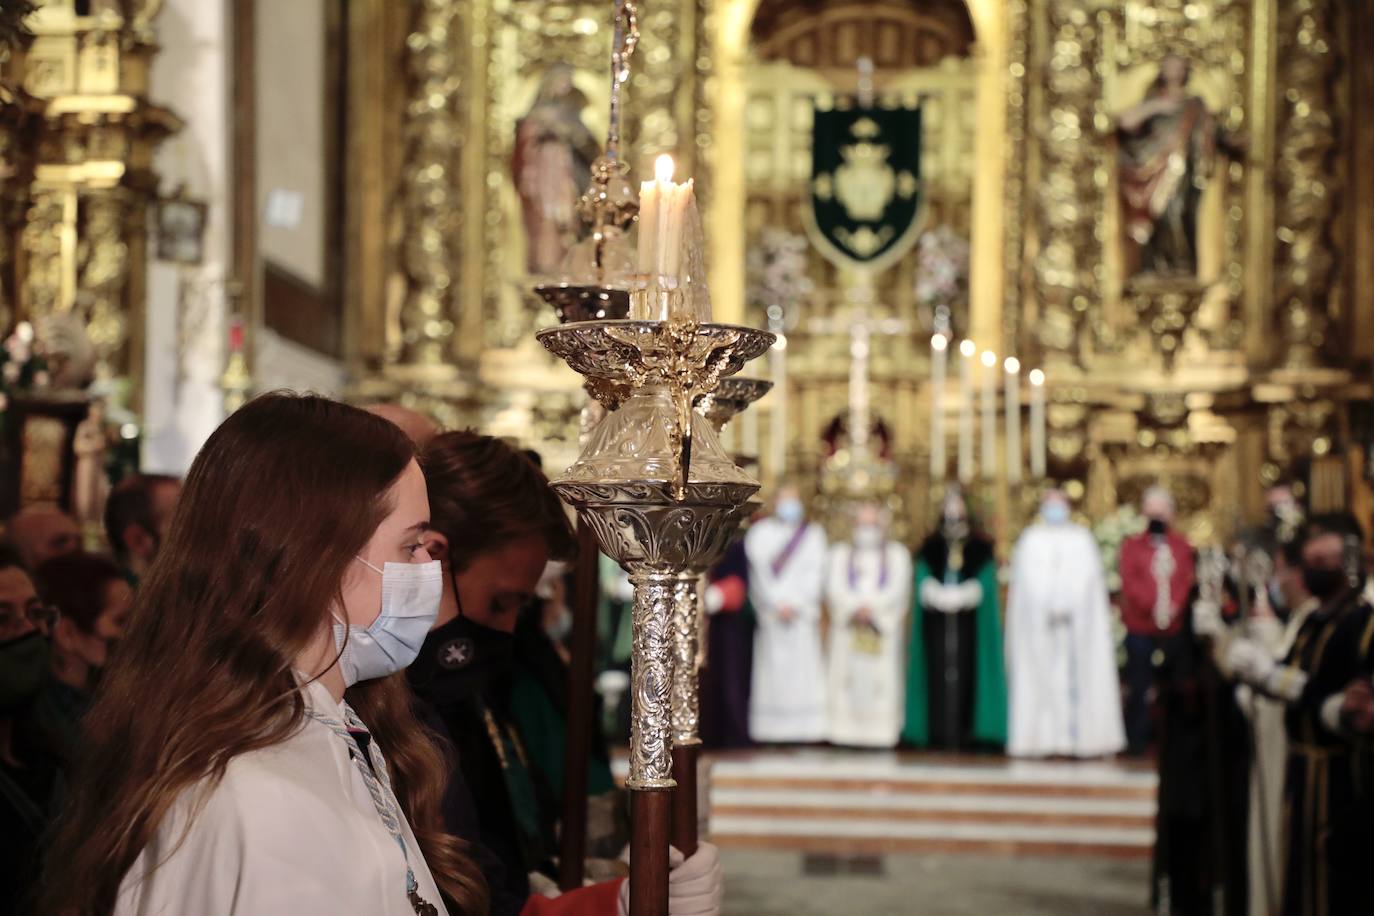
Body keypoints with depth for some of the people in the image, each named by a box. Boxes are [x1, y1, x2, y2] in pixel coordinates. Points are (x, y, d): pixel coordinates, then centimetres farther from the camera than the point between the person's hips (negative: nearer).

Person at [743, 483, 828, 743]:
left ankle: (808, 729, -8)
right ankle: (770, 729, -5)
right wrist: (777, 604, -9)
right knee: (772, 668, -4)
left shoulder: (813, 534, 12)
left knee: (804, 666, -6)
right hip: (769, 611, 0)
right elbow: (758, 570, 1)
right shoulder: (760, 532, 11)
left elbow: (815, 574, 2)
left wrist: (795, 604, -9)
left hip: (803, 612, 0)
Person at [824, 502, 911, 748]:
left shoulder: (897, 554, 13)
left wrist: (872, 608, -13)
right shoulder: (840, 554, 17)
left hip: (884, 628, -1)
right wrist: (855, 609, -13)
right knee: (846, 677, -7)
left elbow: (898, 589, 0)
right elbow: (834, 588, 3)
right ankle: (844, 730, -8)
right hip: (847, 628, 1)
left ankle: (881, 731, -8)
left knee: (882, 679, -8)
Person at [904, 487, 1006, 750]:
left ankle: (963, 733, -7)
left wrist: (959, 596, -16)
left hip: (968, 622, -1)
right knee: (937, 670, -5)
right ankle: (939, 734, -5)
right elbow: (924, 583, 2)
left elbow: (983, 583, -2)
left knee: (964, 670, -7)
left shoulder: (980, 549, 9)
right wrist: (941, 596, -16)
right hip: (936, 623, 1)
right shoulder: (930, 548, 13)